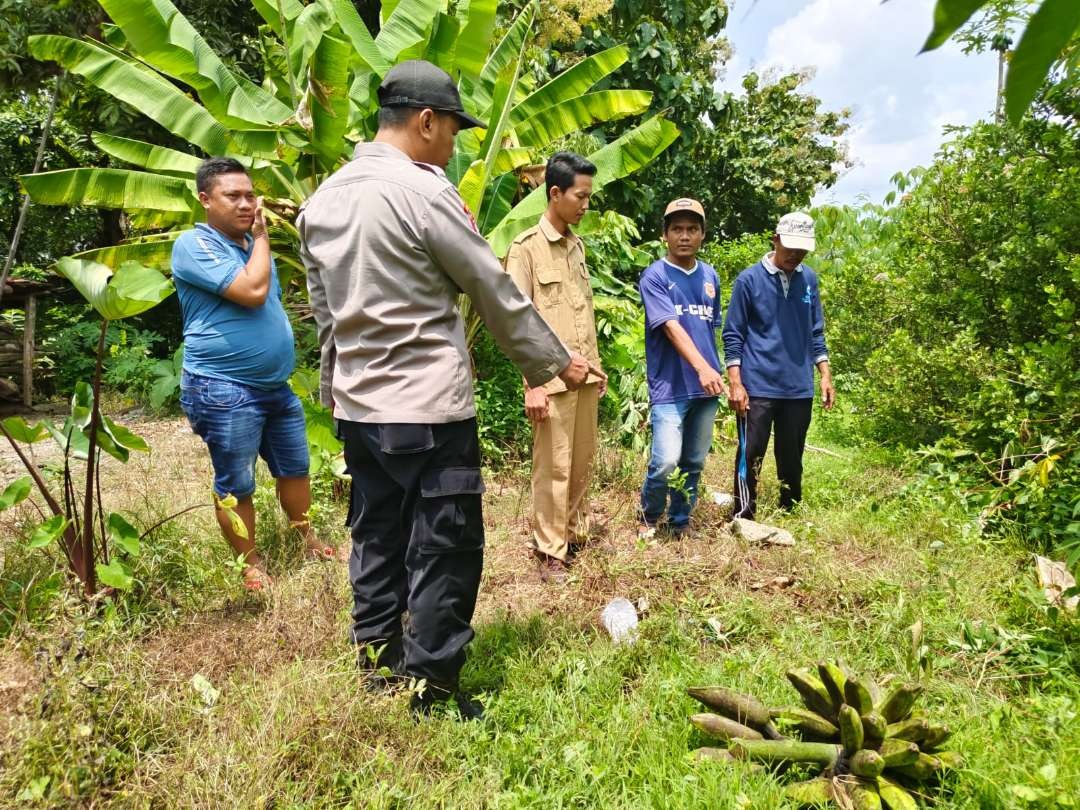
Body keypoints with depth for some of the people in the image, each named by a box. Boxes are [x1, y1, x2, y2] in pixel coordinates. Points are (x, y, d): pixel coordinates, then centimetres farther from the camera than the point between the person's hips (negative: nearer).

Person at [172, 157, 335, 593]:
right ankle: (251, 564, 18)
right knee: (235, 484, 4)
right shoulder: (195, 245, -13)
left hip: (275, 386, 9)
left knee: (295, 467, 17)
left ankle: (308, 540, 34)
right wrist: (261, 236, -12)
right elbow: (253, 292, -24)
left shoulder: (250, 242, 16)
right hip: (223, 390, -8)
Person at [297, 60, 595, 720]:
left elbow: (324, 311, 15)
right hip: (430, 408, -8)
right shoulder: (424, 191, -12)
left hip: (358, 407, 8)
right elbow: (497, 293, -8)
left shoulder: (322, 199, 10)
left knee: (376, 544, 16)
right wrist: (557, 362, 2)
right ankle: (432, 696, 12)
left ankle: (379, 679, 28)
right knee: (446, 554, 2)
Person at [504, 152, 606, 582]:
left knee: (583, 460, 14)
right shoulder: (526, 247, -10)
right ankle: (550, 551, 12)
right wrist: (532, 384, -16)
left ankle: (576, 533, 30)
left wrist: (597, 365, 17)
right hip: (552, 377, -7)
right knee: (553, 467, 0)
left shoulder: (577, 245, 12)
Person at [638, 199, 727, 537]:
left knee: (694, 462, 12)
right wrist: (702, 367, -31)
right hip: (670, 386, -6)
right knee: (666, 462, -13)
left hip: (706, 386, 6)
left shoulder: (710, 276, 11)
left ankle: (680, 521, 28)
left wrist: (715, 371, 18)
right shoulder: (654, 276, -7)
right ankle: (649, 515, 14)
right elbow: (671, 327, -20)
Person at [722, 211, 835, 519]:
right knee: (750, 457, -2)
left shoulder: (809, 279, 8)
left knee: (792, 459, 13)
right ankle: (743, 520, 9)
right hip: (757, 388, -4)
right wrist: (736, 383, -11)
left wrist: (826, 375, 10)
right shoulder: (749, 279, -5)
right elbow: (733, 335, -4)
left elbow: (816, 332, 16)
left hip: (799, 389, 4)